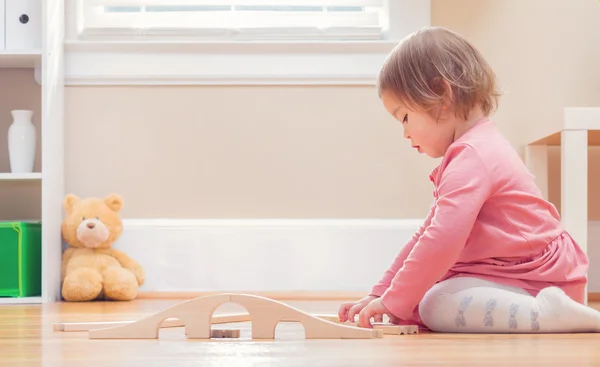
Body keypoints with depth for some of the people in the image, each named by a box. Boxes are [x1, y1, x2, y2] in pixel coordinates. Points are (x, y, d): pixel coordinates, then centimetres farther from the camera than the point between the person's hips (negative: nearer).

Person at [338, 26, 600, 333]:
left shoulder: (470, 158, -18)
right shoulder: (477, 148, 19)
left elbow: (442, 243, -28)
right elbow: (428, 236, 22)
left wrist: (394, 304, -19)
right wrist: (380, 294, 16)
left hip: (538, 281, -11)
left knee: (436, 306, -26)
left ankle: (549, 313, -25)